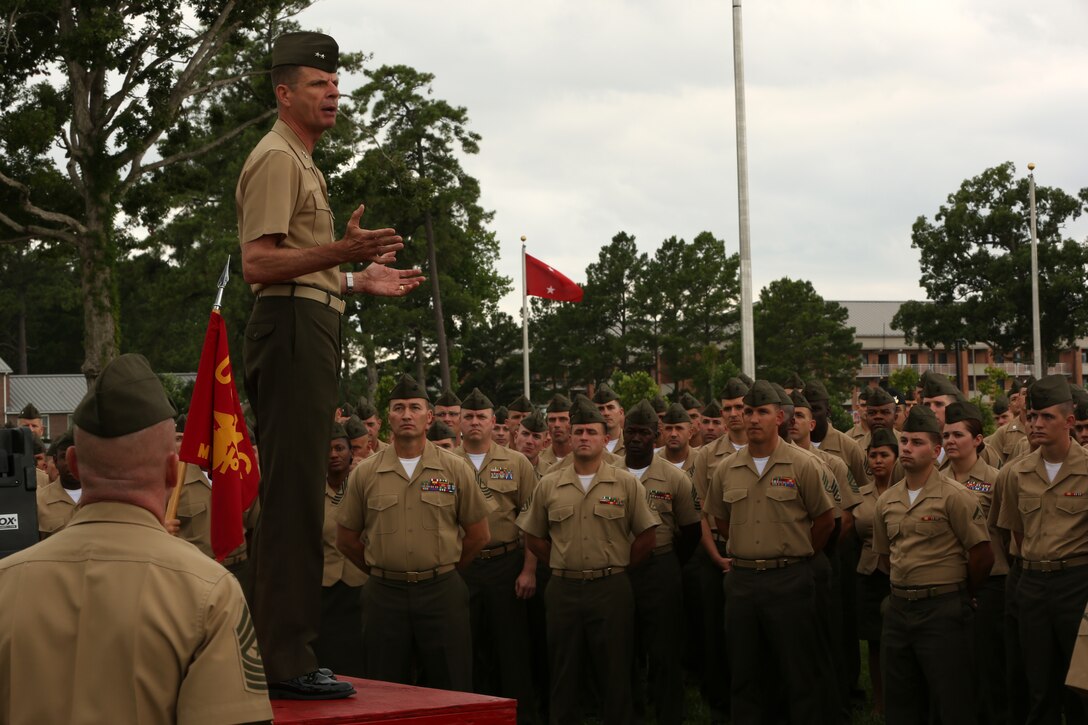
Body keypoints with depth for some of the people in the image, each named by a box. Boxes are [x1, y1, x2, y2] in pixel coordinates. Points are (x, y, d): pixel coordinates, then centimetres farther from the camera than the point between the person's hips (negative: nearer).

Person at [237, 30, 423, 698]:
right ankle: (287, 662, -13)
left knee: (296, 494, 11)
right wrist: (342, 252, -29)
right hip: (292, 328, -11)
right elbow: (258, 264, -19)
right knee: (294, 494, -13)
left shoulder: (302, 163, 26)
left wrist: (360, 281, 28)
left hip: (310, 332, 11)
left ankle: (287, 655, 16)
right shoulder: (277, 159, -7)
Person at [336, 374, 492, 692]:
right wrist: (382, 571, 11)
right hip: (384, 595, 1)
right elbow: (347, 539, 11)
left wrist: (443, 570, 11)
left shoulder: (456, 469, 2)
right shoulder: (365, 473, 3)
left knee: (451, 691, 3)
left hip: (441, 593, -1)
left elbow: (479, 535, 9)